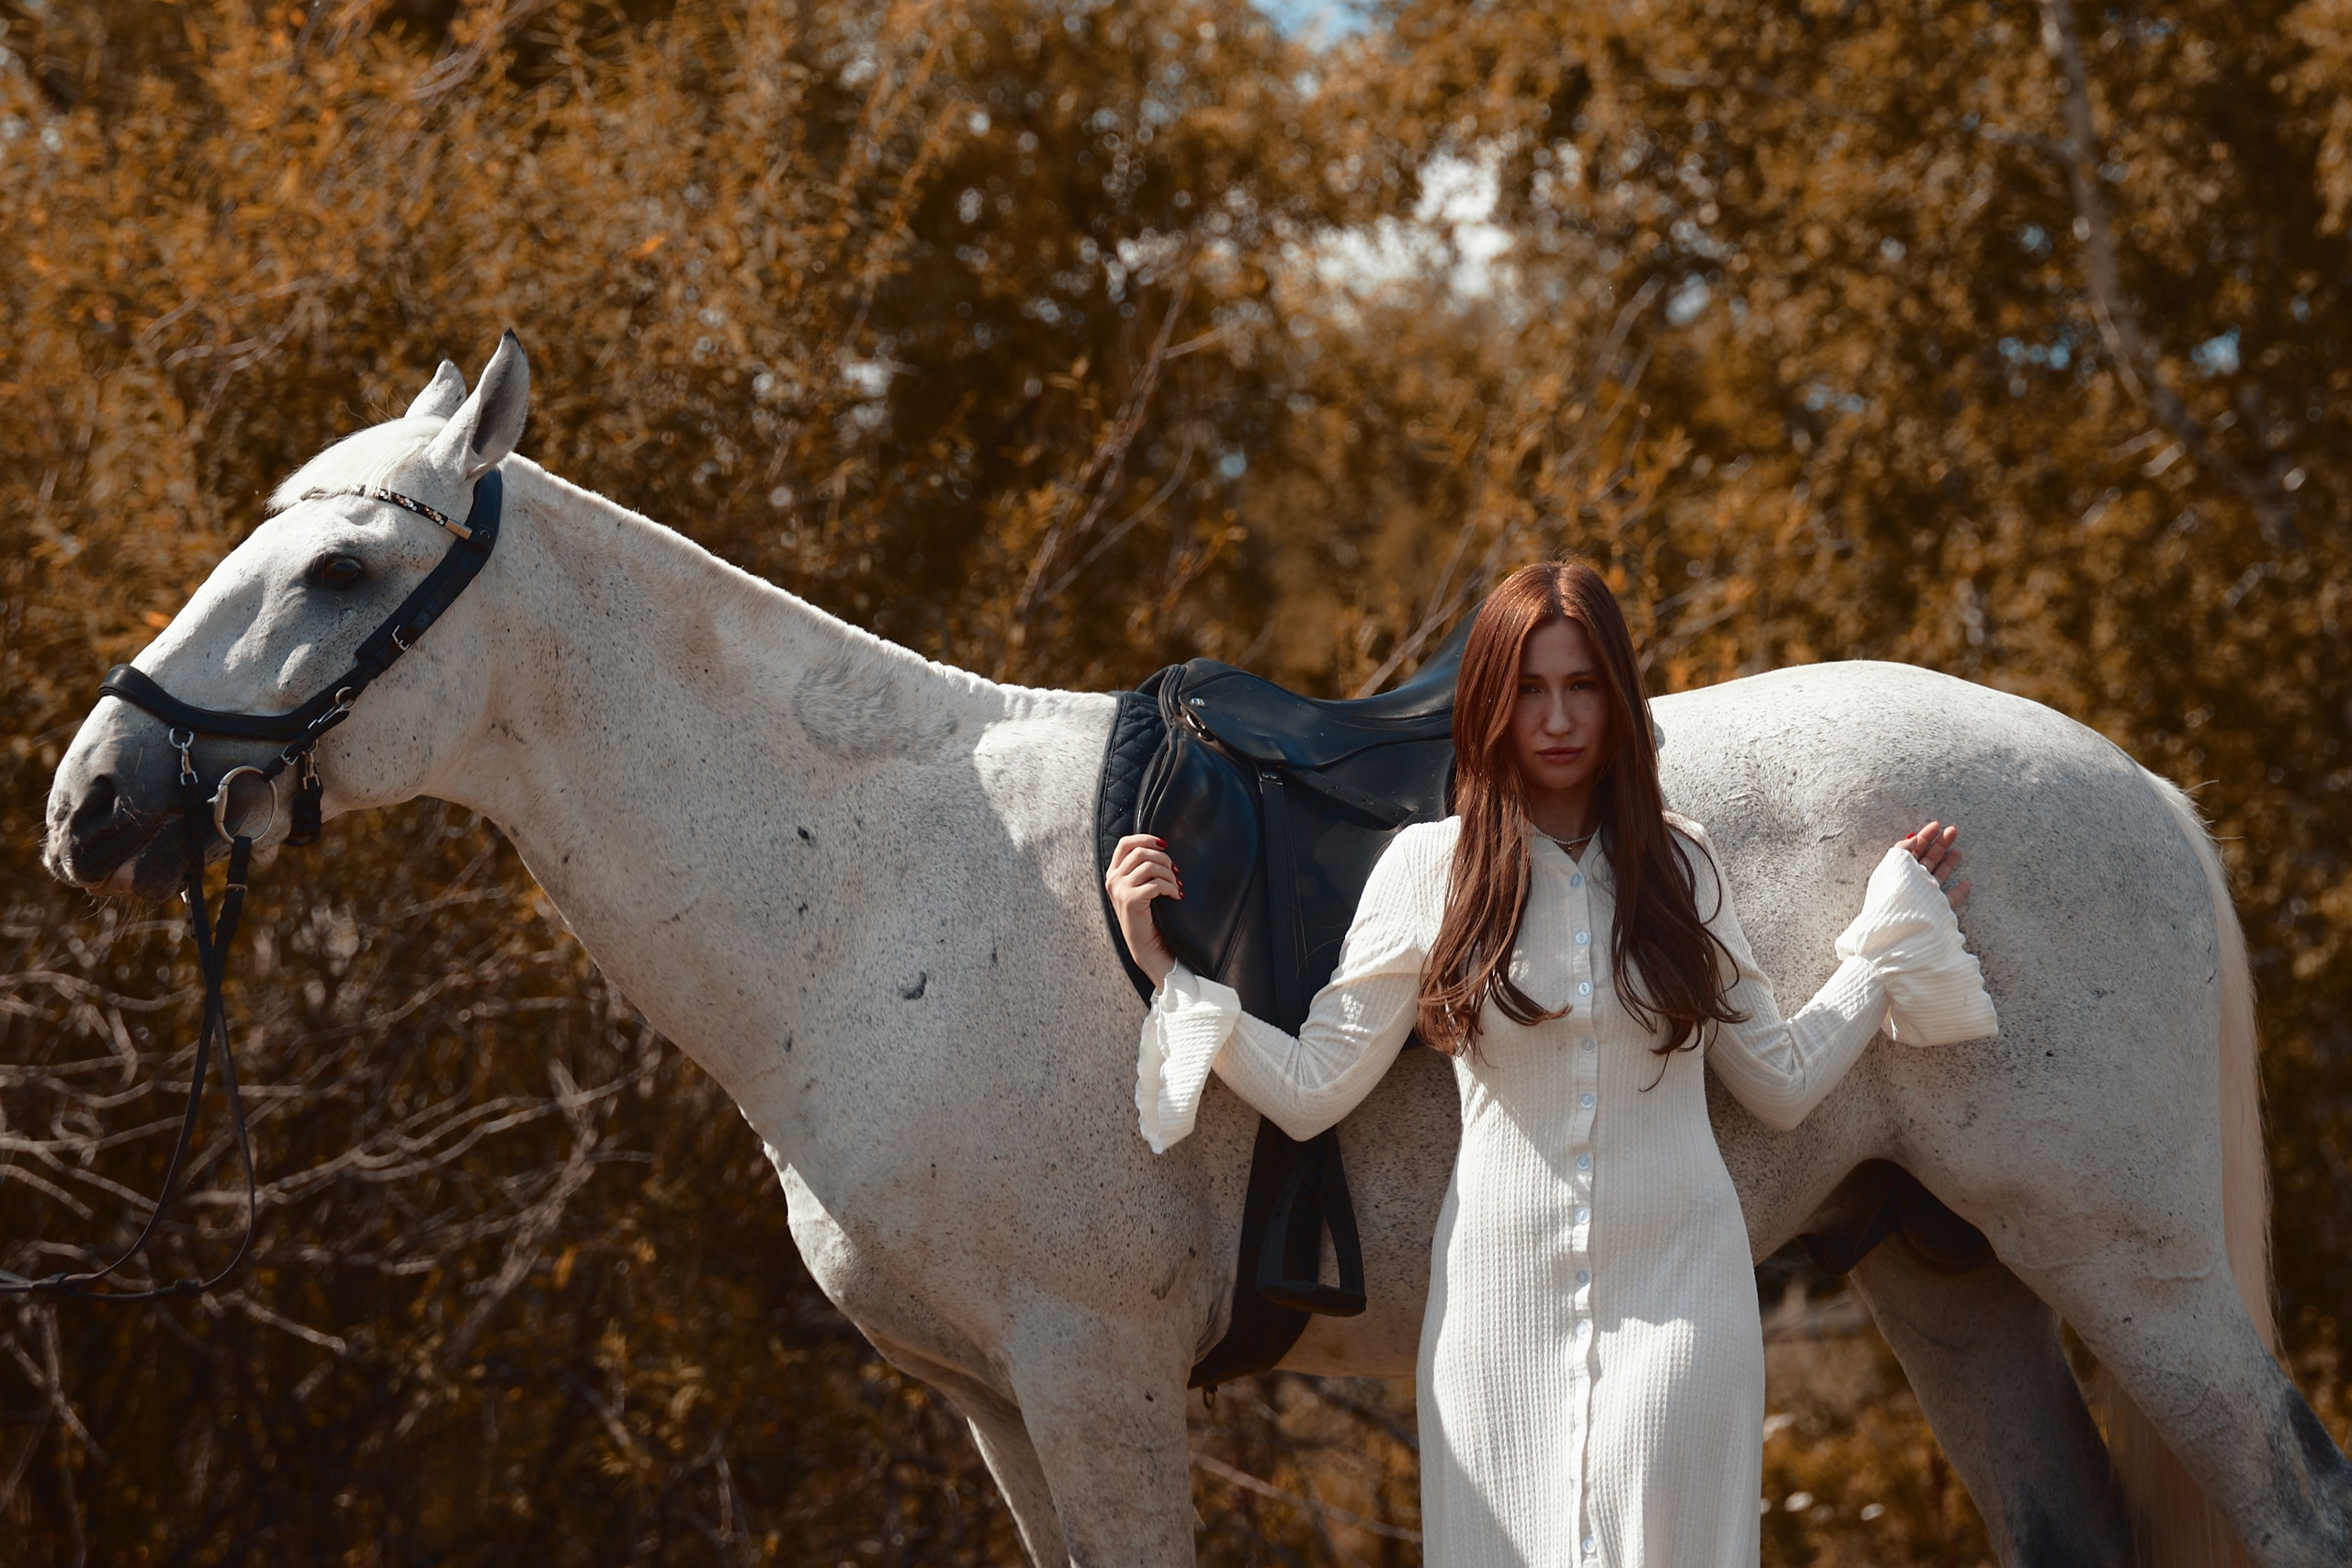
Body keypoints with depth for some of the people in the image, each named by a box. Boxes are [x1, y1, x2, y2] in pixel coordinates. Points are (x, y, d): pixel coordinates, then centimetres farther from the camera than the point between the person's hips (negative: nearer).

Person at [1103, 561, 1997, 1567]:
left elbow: (1783, 1084, 12)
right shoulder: (1430, 868, 1)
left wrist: (1899, 931, 14)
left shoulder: (1677, 864, 6)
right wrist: (1161, 964, -4)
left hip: (1675, 1296, 0)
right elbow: (1309, 1090, 1)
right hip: (1503, 1307, 0)